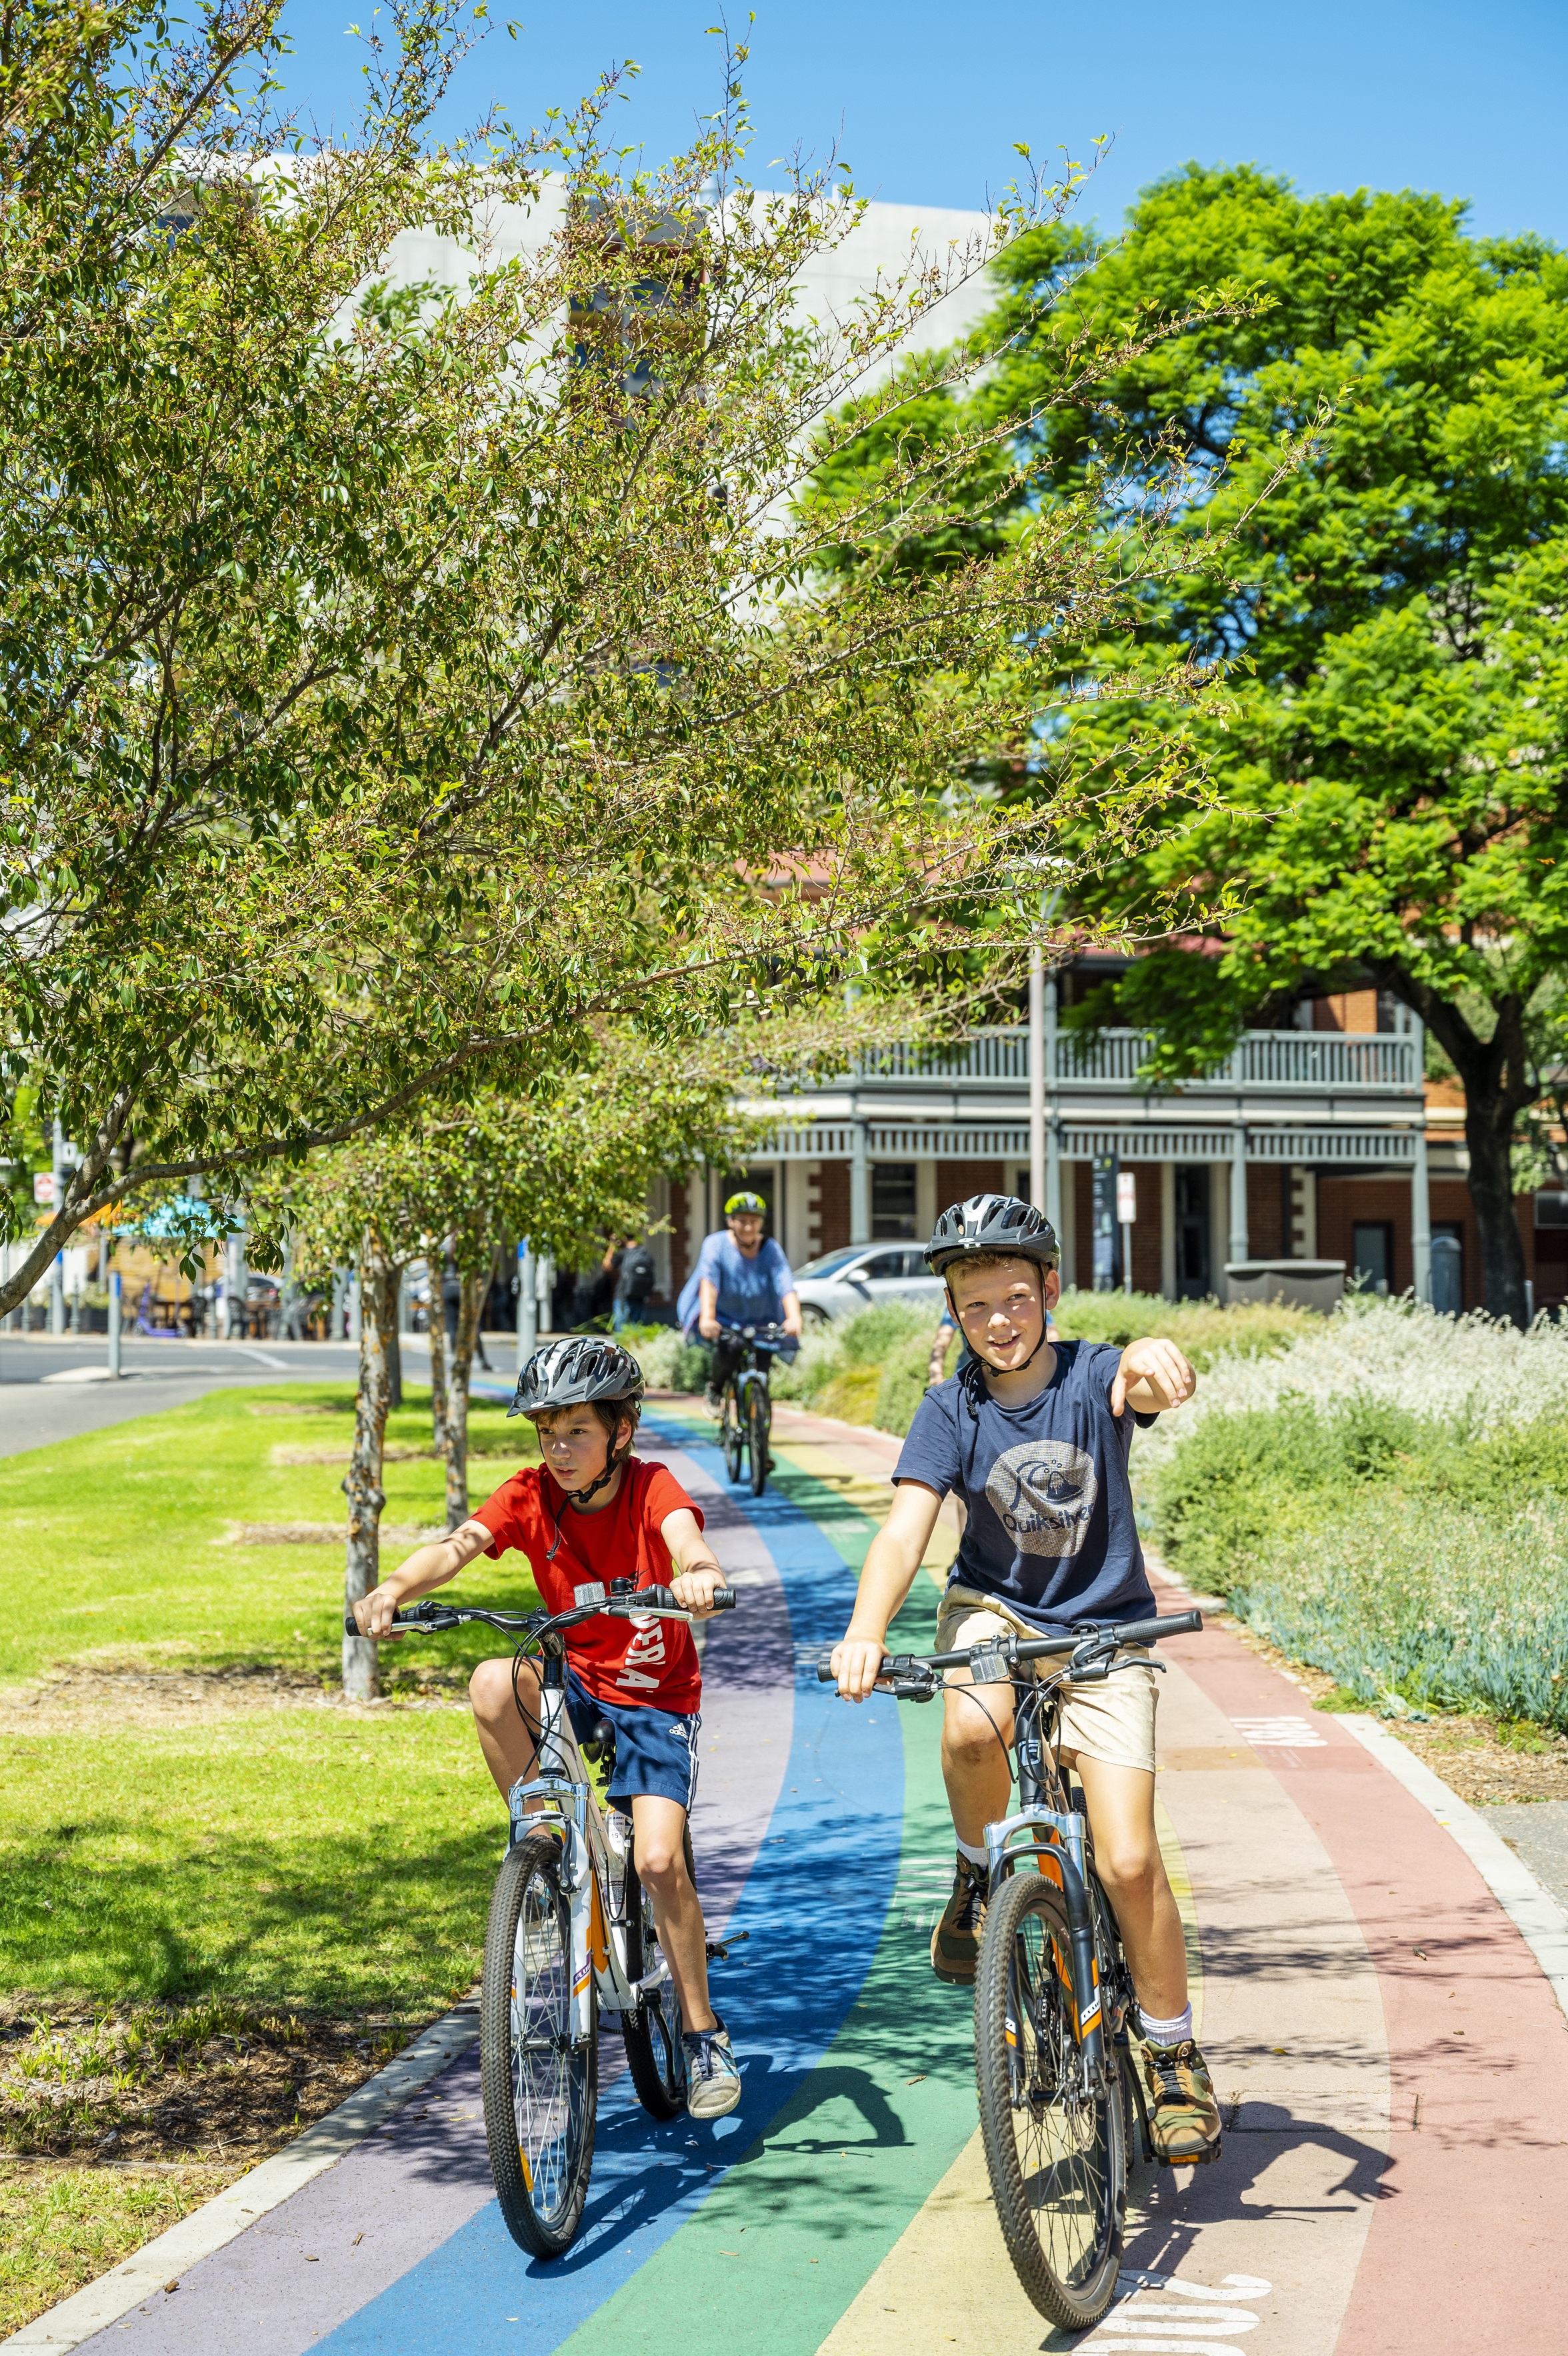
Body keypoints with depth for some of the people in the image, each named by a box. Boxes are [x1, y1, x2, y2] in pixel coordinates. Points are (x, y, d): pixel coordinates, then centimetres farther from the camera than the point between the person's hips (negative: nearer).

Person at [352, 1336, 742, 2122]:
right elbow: (458, 1545, -25)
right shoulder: (530, 1495, -9)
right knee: (492, 1685, -30)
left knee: (658, 1859, -17)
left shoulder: (651, 1488, -15)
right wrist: (392, 1591, -46)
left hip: (655, 1699, -3)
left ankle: (704, 2034, 3)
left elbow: (684, 1537, -36)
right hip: (575, 1683, 3)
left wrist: (698, 1575, -61)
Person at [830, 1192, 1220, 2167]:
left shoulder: (1095, 1376, -12)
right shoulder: (951, 1409, -9)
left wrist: (1157, 1358, -62)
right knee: (974, 1729, -35)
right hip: (994, 1609, 1)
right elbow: (906, 1528, -20)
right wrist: (866, 1629, -39)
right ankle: (980, 1877, -4)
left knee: (1129, 1860, -10)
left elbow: (1162, 1389, -36)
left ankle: (1175, 2058, 11)